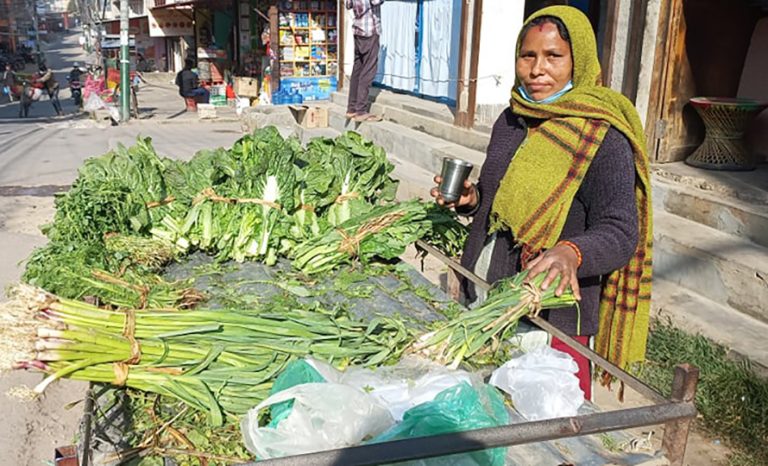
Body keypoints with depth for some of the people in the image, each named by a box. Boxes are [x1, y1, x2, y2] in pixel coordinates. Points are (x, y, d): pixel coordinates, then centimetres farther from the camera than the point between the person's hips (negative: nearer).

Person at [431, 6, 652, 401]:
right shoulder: (510, 122, 8)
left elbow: (621, 233, -17)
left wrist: (571, 253, -36)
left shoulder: (603, 138, -13)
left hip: (552, 317, -6)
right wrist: (470, 199, 1)